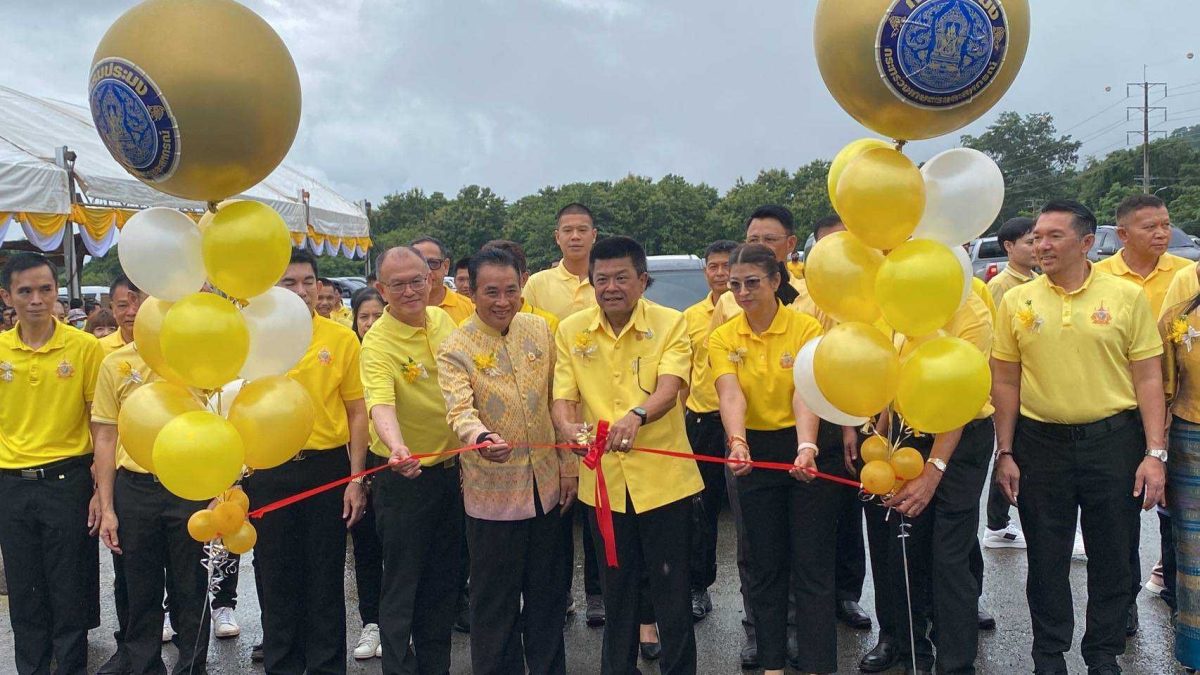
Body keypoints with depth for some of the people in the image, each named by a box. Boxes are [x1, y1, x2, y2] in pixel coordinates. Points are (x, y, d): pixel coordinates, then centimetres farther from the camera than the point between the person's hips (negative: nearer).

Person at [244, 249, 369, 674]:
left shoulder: (342, 339, -2)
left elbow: (357, 412, 0)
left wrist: (356, 480, -4)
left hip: (327, 468, -1)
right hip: (268, 472, 1)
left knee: (326, 577, 9)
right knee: (275, 576, 12)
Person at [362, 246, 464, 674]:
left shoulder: (444, 321, 1)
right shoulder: (378, 343, -19)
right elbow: (381, 404, -35)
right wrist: (396, 447, -55)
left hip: (453, 472, 6)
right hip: (405, 478, -6)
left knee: (444, 582, 18)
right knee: (402, 587, 5)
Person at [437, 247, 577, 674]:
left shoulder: (539, 330, 2)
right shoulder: (455, 350, -11)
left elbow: (559, 400, 7)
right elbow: (460, 410, -26)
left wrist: (569, 463, 6)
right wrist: (479, 438, -48)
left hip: (545, 484, 4)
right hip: (493, 491, -4)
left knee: (548, 591, 18)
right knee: (496, 600, 7)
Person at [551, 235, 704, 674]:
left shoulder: (670, 324, -4)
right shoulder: (571, 331, 3)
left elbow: (669, 388, -19)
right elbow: (563, 397, -3)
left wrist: (637, 416, -40)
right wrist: (569, 427, -26)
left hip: (662, 477, -2)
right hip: (602, 479, 3)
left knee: (671, 589, 7)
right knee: (616, 589, 17)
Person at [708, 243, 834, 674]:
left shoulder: (806, 329, -9)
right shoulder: (722, 339, -2)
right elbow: (730, 396, -18)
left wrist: (806, 447, -40)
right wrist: (737, 443, -37)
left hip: (806, 450, -3)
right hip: (755, 452, 3)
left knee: (812, 566, 1)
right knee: (765, 566, 12)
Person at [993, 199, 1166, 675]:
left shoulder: (1127, 297, -2)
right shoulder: (1016, 301, 1)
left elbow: (1148, 379, 0)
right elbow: (1005, 381, 4)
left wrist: (1154, 454, -6)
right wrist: (1005, 453, 2)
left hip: (1113, 440, 0)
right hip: (1040, 441, 1)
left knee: (1111, 556, 11)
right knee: (1046, 559, 11)